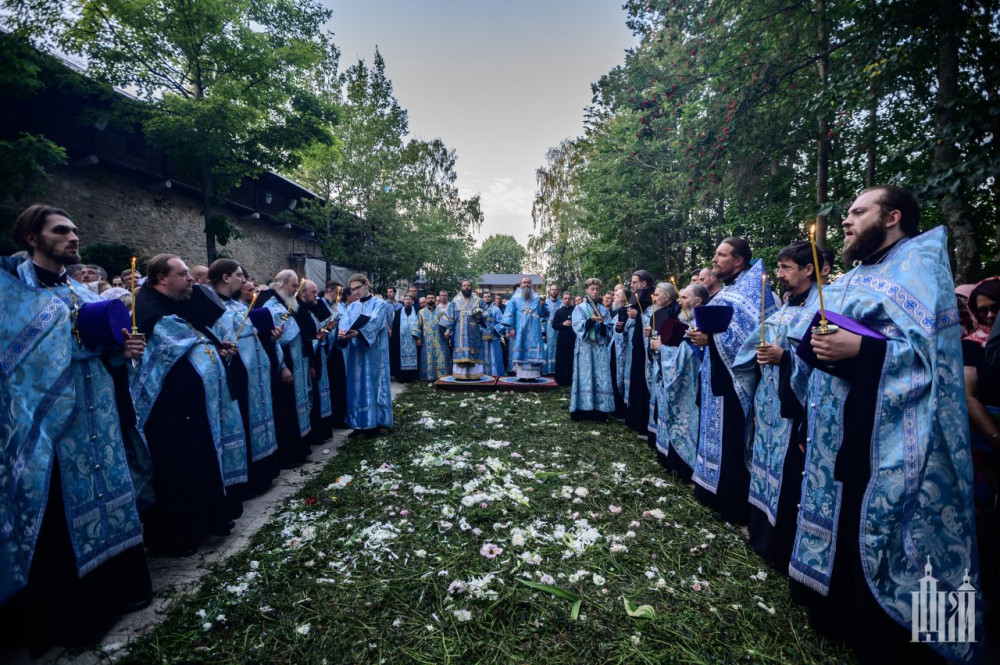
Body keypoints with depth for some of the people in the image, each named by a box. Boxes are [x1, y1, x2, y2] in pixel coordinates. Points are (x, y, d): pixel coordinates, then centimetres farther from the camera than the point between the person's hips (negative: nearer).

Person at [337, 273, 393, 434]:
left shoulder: (379, 304, -1)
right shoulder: (352, 307, 15)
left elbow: (373, 323, -19)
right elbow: (344, 322, -3)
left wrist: (357, 332, -37)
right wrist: (342, 332, -27)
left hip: (373, 352, -5)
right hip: (355, 352, 5)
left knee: (372, 385, -3)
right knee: (356, 386, 6)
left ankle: (373, 422, 4)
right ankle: (359, 423, 13)